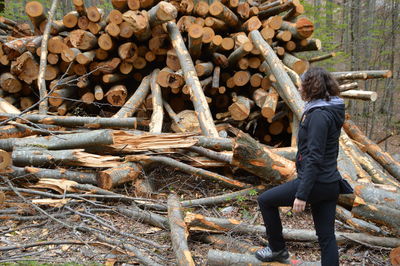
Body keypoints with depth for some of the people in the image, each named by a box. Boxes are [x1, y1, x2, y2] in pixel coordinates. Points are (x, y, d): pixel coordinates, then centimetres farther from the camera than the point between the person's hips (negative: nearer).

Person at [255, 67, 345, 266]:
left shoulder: (318, 115, -18)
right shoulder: (330, 111, 12)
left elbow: (314, 158, -23)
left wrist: (301, 194, -23)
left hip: (315, 182, -9)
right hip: (330, 184, 10)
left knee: (265, 200, 8)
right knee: (326, 237, 12)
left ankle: (277, 249, 21)